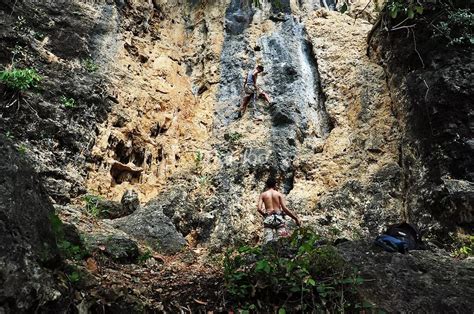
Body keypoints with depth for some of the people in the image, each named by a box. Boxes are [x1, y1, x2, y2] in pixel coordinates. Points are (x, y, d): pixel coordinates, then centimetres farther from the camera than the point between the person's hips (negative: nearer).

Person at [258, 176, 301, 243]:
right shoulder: (279, 194, 5)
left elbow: (259, 209, -2)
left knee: (267, 242, -3)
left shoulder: (263, 195, 9)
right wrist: (296, 218, 1)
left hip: (268, 219, 1)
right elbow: (285, 208, -5)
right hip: (278, 218, -1)